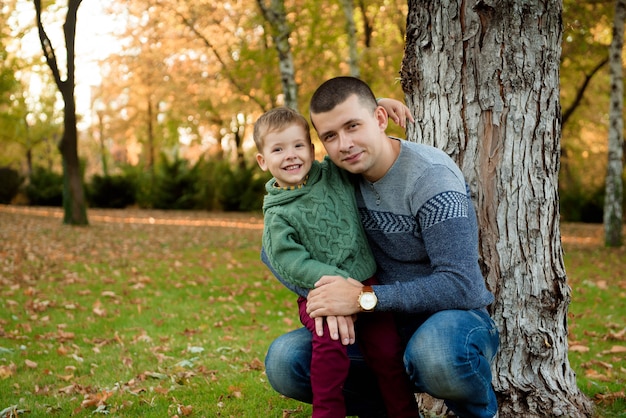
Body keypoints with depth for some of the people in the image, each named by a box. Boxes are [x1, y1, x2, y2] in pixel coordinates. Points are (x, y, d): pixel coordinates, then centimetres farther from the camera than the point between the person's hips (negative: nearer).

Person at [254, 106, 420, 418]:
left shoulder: (335, 173, 5)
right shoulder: (277, 215, -6)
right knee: (330, 339, -29)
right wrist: (337, 280, -22)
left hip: (364, 283, 3)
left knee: (386, 346, -7)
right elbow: (290, 263, -15)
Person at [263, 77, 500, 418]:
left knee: (435, 347, -41)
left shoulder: (431, 176, -19)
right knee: (284, 361, -15)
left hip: (453, 318, -5)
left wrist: (365, 297, -28)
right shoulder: (336, 178, -1)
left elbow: (460, 285, -27)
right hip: (389, 326, 5)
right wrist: (326, 294, -18)